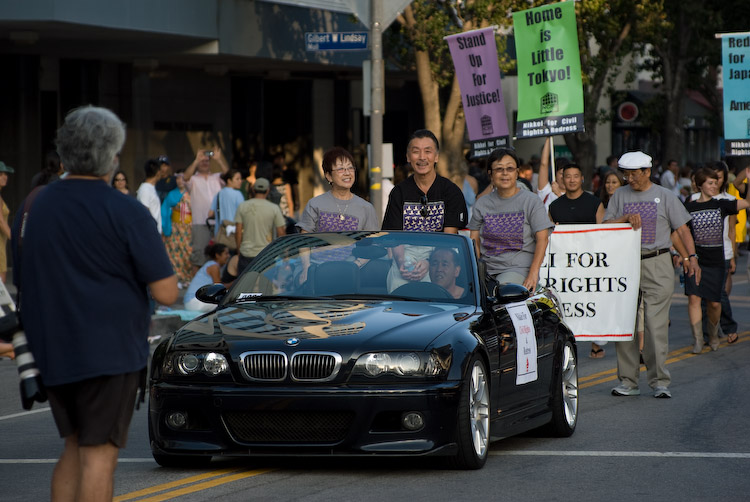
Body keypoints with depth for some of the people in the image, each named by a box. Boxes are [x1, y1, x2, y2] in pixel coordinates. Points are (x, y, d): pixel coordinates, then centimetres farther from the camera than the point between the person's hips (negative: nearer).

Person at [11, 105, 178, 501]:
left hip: (51, 351, 6)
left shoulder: (32, 208, 6)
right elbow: (166, 293, -13)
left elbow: (21, 284, 14)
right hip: (109, 351, -6)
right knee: (99, 454, -2)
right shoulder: (126, 213, -12)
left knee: (74, 447, 18)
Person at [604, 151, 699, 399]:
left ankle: (660, 381, -5)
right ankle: (628, 381, 7)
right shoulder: (620, 195, 13)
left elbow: (682, 229, 4)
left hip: (657, 265, -3)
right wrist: (626, 218, -10)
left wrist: (691, 257, -8)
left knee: (655, 323, -8)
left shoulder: (664, 196, 6)